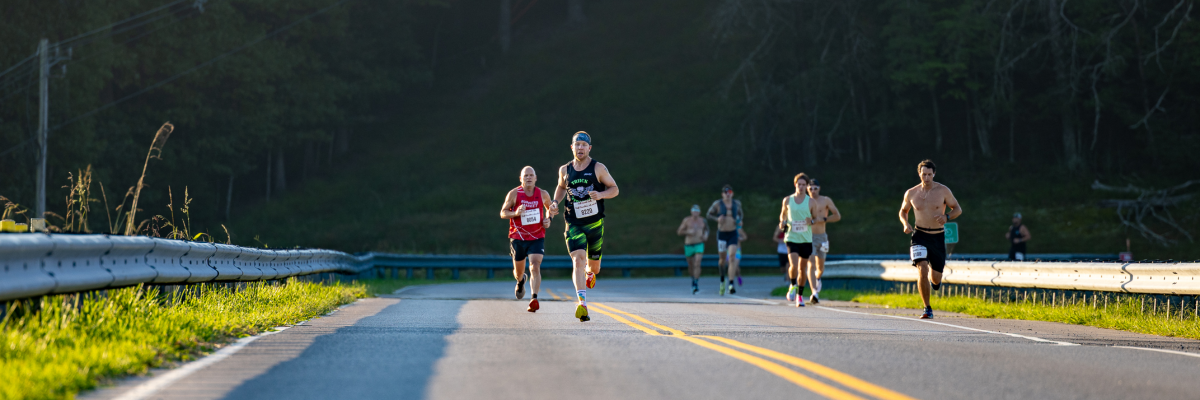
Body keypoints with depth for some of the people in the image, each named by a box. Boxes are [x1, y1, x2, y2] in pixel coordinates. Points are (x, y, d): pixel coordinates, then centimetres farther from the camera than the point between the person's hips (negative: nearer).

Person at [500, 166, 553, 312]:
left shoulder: (543, 195, 0)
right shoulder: (514, 194, -7)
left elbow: (549, 207, 21)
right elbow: (503, 213, -2)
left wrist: (548, 219, 0)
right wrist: (515, 213, -22)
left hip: (537, 238, -1)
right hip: (518, 238, 1)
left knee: (535, 267, -20)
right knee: (519, 271, 14)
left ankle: (534, 299, -27)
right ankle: (520, 281, 52)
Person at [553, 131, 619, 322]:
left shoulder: (598, 168, -3)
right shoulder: (565, 170, 5)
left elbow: (614, 189, 1)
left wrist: (601, 194, -19)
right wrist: (556, 202, 6)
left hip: (595, 223, 0)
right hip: (574, 225, 0)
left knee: (594, 267, 12)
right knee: (578, 260, -21)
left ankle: (590, 271, 53)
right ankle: (582, 304, -31)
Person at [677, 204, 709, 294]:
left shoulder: (702, 221, 4)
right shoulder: (687, 220, -3)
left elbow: (706, 229, 23)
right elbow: (679, 232, -2)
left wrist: (706, 235, 2)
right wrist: (688, 232, -19)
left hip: (699, 245, 0)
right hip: (689, 245, 0)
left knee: (697, 264, -17)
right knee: (691, 266, 11)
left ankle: (695, 284, -19)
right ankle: (693, 277, 41)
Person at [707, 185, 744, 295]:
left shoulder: (737, 203, 2)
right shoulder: (717, 204, -5)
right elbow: (709, 214, 6)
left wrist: (739, 221, 2)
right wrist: (717, 219, -13)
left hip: (733, 234, 1)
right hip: (721, 233, 0)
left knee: (732, 259, -15)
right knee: (722, 259, 9)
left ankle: (731, 285, -22)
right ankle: (722, 280, 38)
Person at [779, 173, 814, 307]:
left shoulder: (810, 202, 2)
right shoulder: (787, 200, 3)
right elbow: (783, 214, 19)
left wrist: (812, 221, -14)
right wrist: (782, 222, -3)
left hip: (806, 239, 1)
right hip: (791, 238, -1)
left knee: (802, 268, 8)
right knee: (793, 266, -19)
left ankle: (800, 295, 25)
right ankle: (792, 286, 9)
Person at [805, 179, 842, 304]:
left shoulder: (826, 201, 0)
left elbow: (837, 216, -2)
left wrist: (822, 219, -14)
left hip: (821, 237, 1)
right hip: (808, 237, -1)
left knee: (820, 267, 11)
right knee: (811, 265, -17)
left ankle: (817, 278, 47)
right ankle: (814, 293, -24)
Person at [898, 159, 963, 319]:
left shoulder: (943, 191, -4)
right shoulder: (911, 193, 1)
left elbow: (958, 209, 4)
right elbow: (903, 211, 17)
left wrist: (946, 217, -17)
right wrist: (905, 224, -4)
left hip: (938, 237, 0)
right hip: (920, 235, 0)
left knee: (936, 278, 6)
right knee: (922, 270, -21)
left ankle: (935, 280, 48)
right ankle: (927, 309, -12)